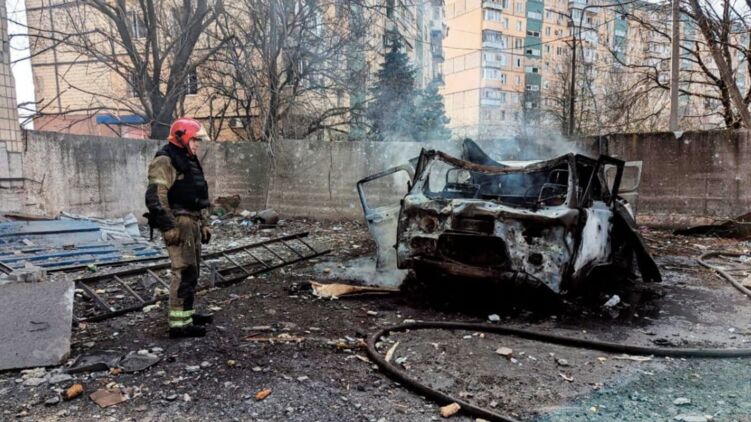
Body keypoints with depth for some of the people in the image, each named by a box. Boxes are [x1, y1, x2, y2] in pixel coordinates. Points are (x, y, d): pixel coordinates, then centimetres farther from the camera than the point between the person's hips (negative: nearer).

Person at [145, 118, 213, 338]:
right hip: (178, 223, -10)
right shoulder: (166, 161, -11)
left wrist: (203, 224, 23)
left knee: (191, 271, 16)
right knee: (184, 272, -10)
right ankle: (179, 323, -6)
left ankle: (187, 313, 29)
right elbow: (155, 196, -20)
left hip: (192, 222, 10)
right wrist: (168, 226, -24)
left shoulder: (190, 161, 20)